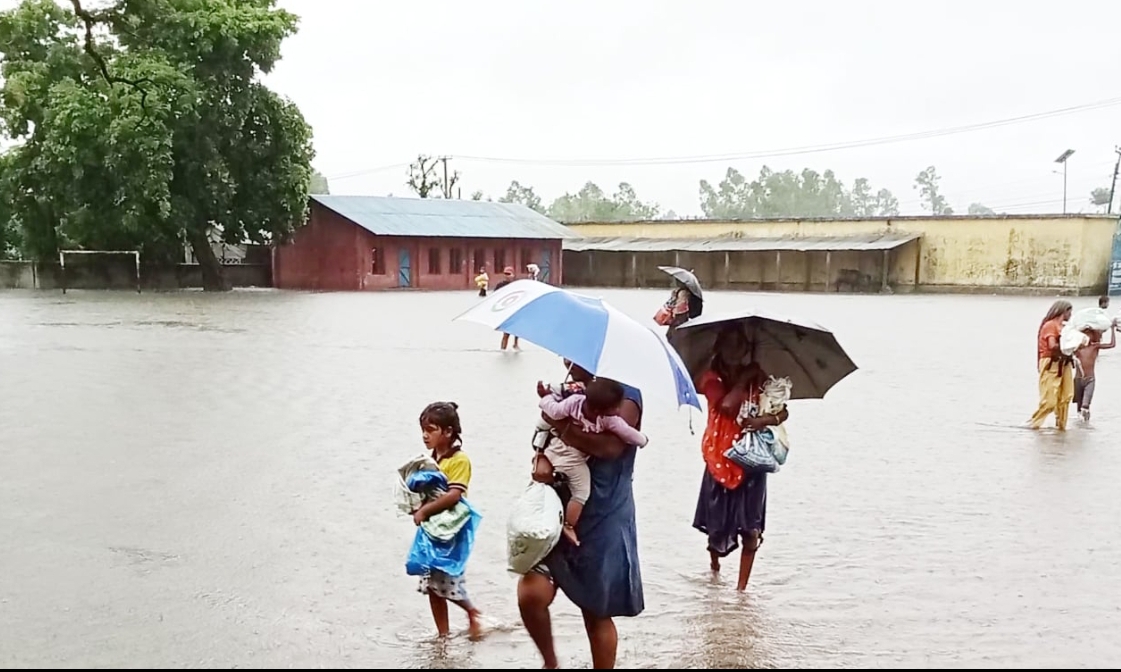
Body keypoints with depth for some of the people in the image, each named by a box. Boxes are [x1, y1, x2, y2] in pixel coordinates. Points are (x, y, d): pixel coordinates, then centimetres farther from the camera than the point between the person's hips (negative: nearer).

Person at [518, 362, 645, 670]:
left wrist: (560, 424, -17)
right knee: (530, 595, -9)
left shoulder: (625, 394, -10)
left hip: (603, 521, -5)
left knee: (597, 612, 7)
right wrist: (541, 457, -15)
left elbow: (610, 446, -26)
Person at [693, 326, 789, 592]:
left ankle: (742, 586, 6)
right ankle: (714, 561, 43)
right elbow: (726, 405, -23)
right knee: (717, 522, 10)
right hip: (720, 460, -1)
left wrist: (763, 420, -19)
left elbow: (783, 412, 0)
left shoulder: (759, 377, 2)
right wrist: (744, 378, -13)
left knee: (751, 528, -4)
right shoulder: (711, 378, -5)